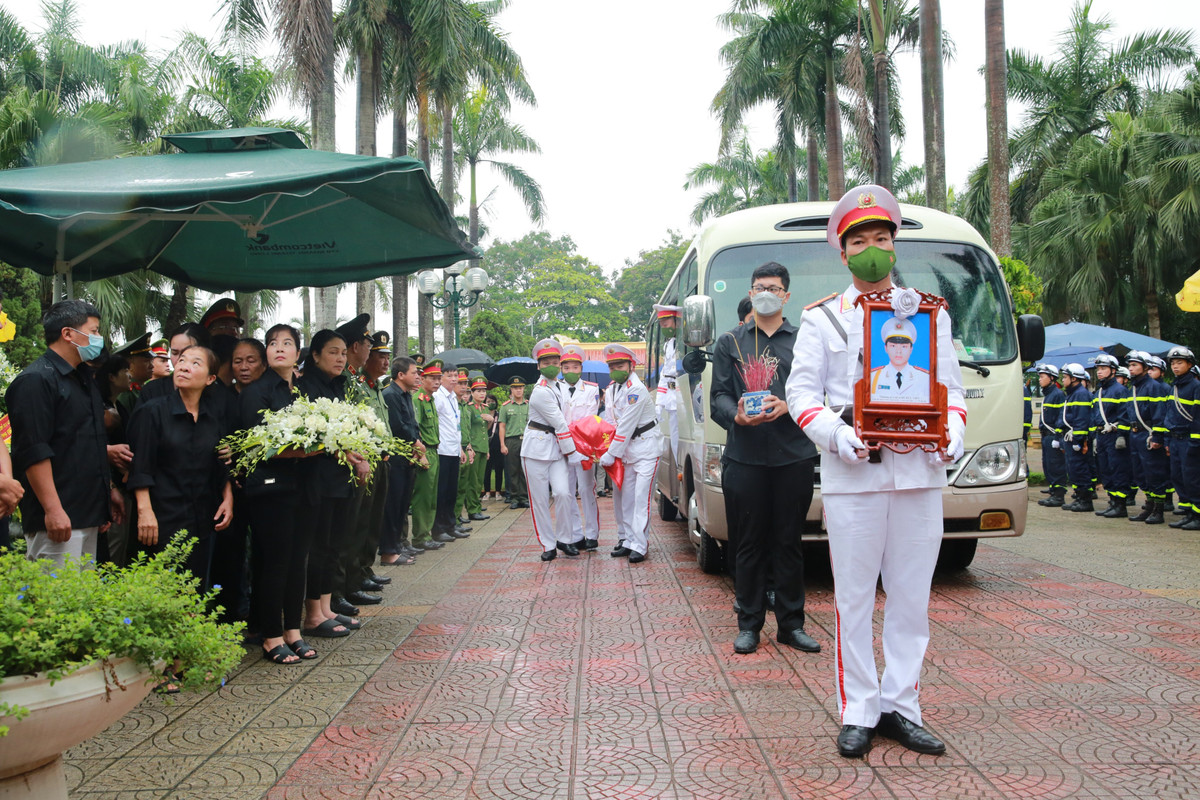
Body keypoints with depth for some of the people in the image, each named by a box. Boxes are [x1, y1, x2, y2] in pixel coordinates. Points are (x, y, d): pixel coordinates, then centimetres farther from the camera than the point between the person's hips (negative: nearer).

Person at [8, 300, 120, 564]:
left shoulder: (83, 379, 19)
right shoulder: (35, 380, -11)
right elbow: (33, 451, -19)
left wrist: (108, 489, 24)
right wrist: (53, 510, -22)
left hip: (88, 514, 10)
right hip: (58, 518, -10)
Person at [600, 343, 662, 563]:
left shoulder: (636, 390, -18)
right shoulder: (610, 390, 9)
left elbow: (626, 426, -20)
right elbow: (611, 423, 14)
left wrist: (611, 454, -17)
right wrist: (606, 450, 0)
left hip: (646, 447, -8)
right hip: (626, 450, 8)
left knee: (641, 497, -10)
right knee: (623, 496, 7)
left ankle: (639, 546, -9)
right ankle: (626, 541, 17)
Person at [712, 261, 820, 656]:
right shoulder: (730, 342, 13)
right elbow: (718, 397, 6)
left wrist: (787, 407, -13)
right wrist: (738, 416, -15)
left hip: (795, 457, 0)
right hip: (744, 457, 0)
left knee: (789, 542, 6)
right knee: (749, 543, 4)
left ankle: (791, 624, 16)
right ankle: (749, 624, 14)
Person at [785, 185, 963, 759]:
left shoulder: (931, 314, 16)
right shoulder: (822, 318, 9)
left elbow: (950, 388, 15)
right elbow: (801, 391, 4)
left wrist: (953, 432, -5)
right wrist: (834, 433, -13)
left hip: (919, 472, 3)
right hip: (851, 474, -2)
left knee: (912, 597, 6)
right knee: (854, 598, 1)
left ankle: (900, 706, 17)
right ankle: (858, 713, 10)